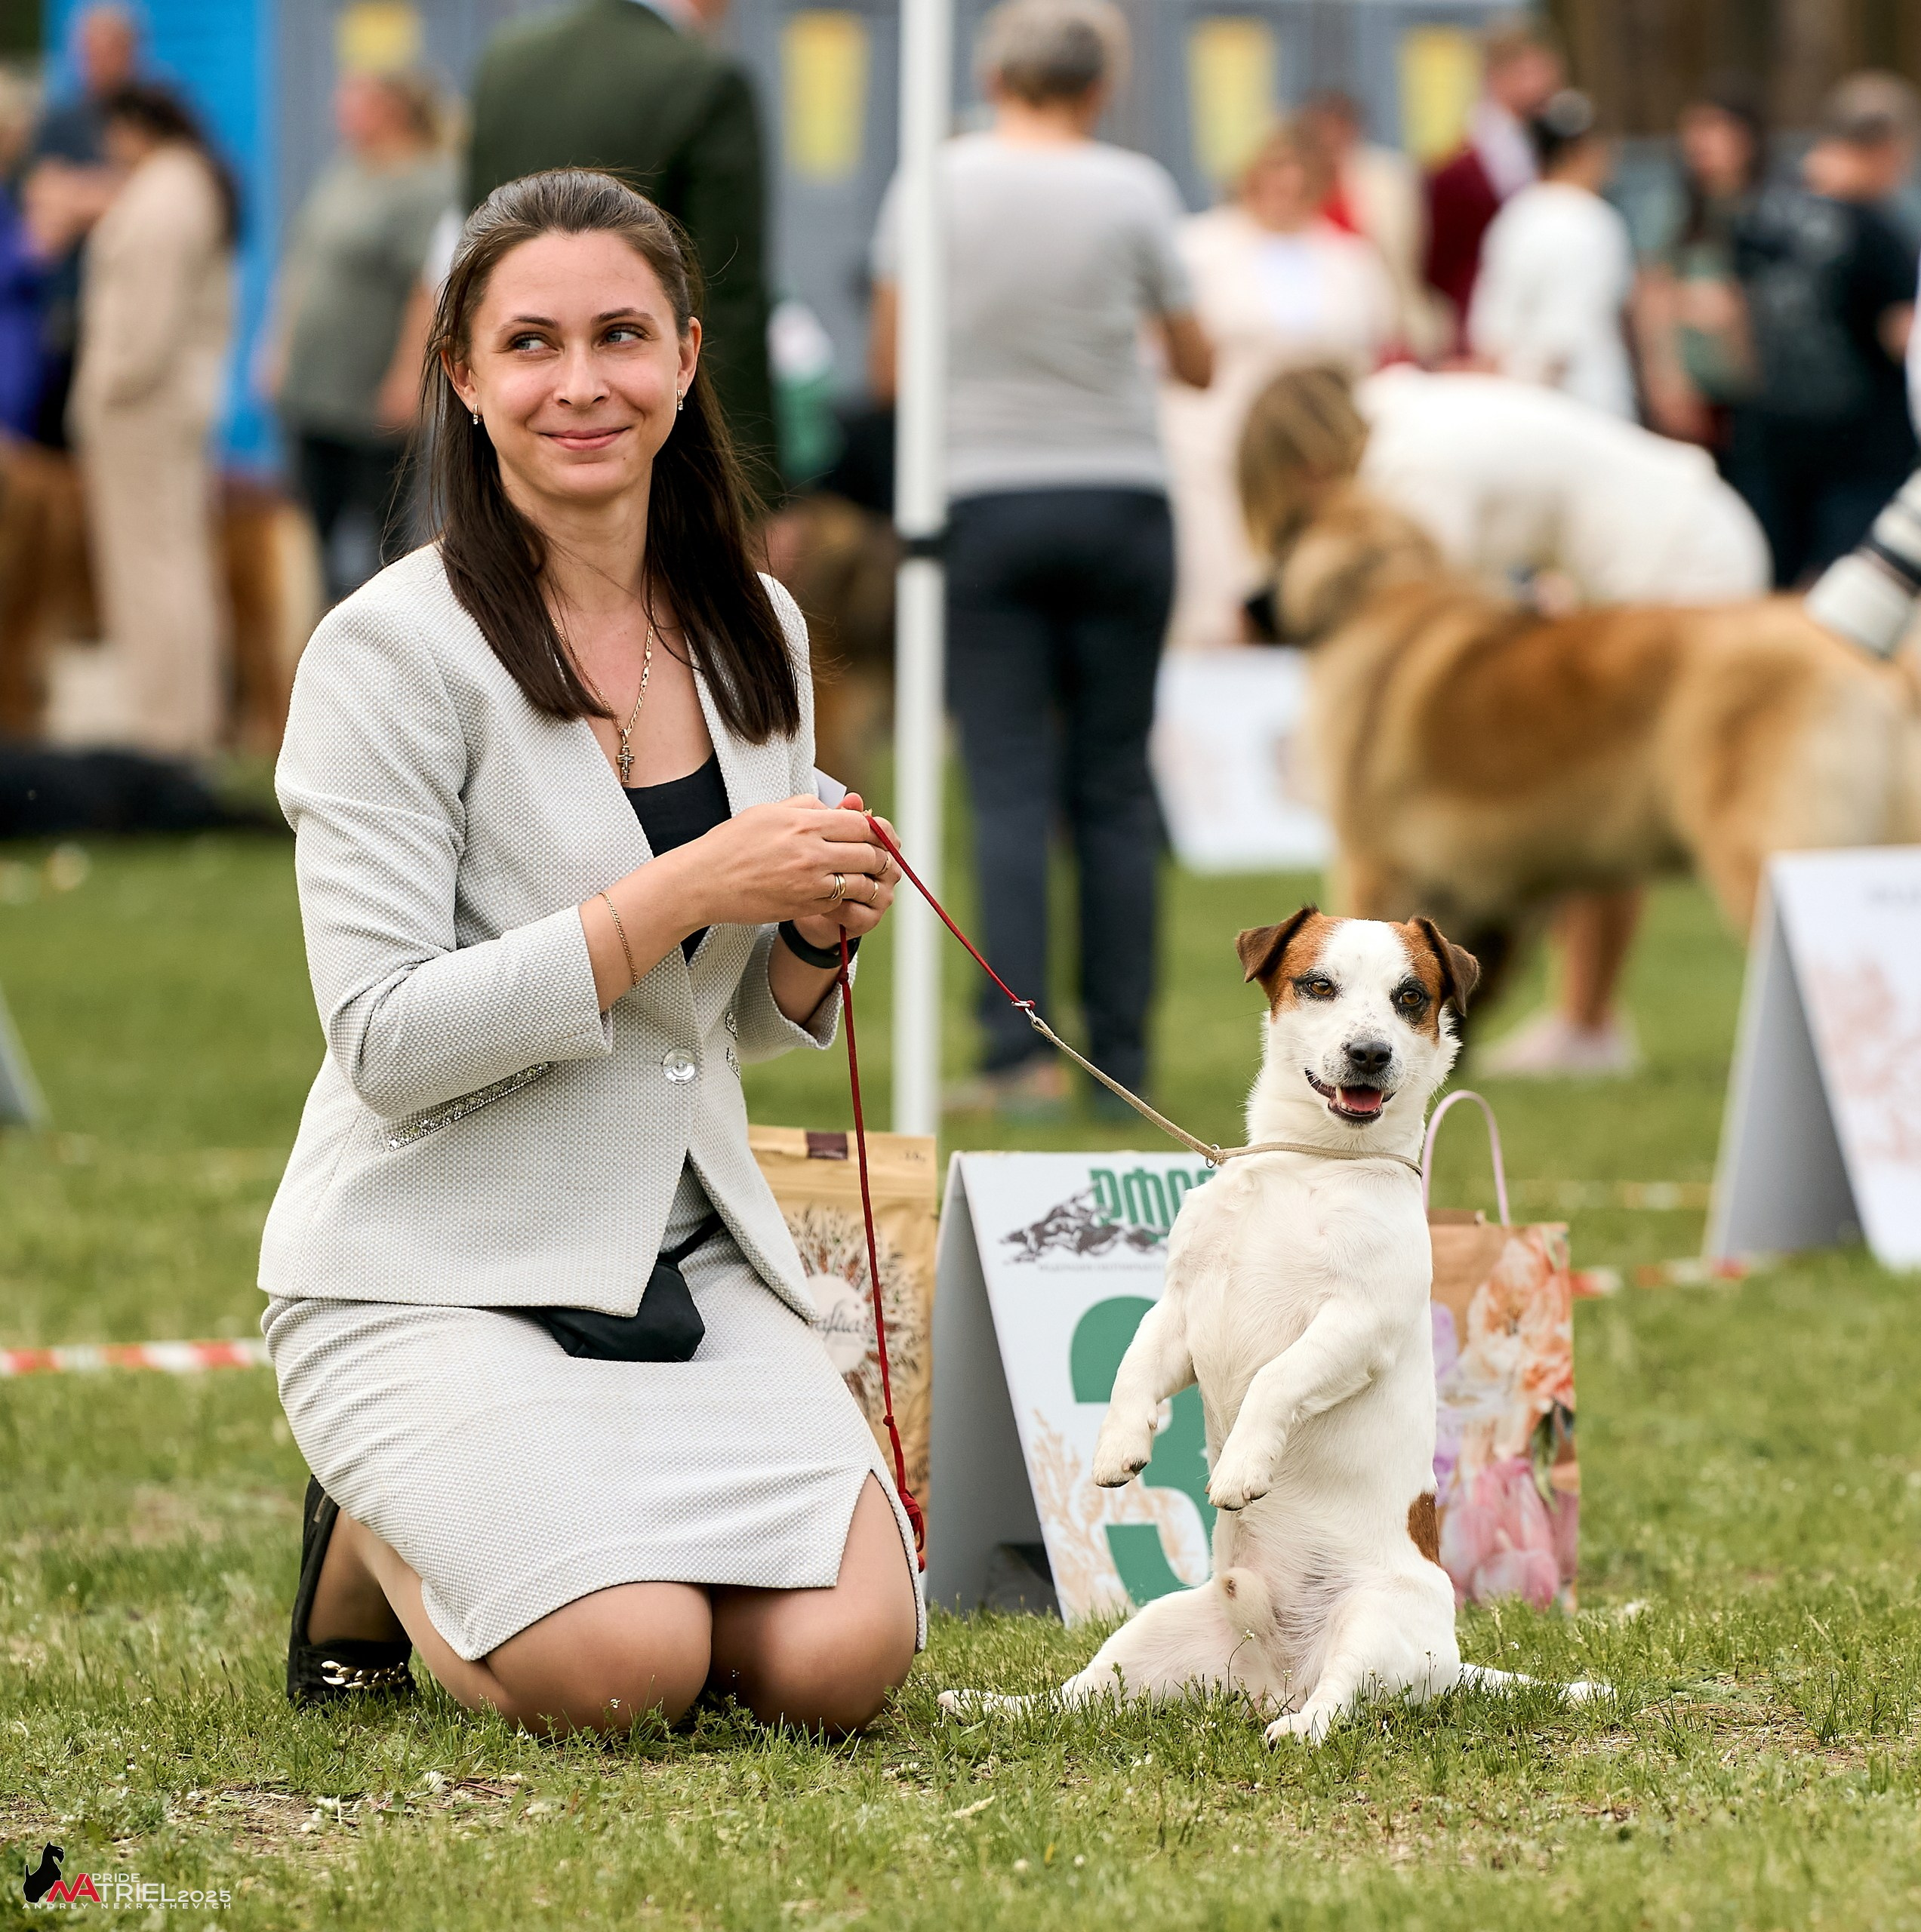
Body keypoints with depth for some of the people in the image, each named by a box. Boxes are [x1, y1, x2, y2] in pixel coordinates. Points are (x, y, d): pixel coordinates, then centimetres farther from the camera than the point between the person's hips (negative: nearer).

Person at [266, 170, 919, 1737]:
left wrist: (818, 931, -5)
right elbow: (389, 1044, -18)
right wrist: (679, 891, -23)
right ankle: (379, 1551, 9)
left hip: (689, 1253, 5)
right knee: (619, 1673, -25)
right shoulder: (393, 651, -12)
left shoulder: (756, 634, 8)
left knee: (841, 1657, -17)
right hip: (435, 1271, -5)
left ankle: (582, 1538, 15)